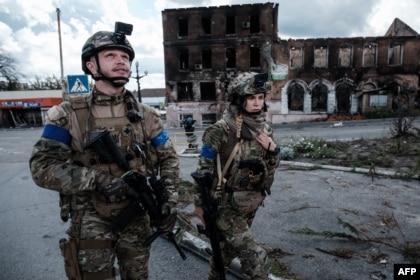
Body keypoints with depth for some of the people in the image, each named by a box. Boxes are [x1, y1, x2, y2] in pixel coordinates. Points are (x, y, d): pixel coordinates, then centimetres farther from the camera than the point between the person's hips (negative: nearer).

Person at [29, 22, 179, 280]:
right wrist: (103, 181, -25)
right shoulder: (69, 115, -8)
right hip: (91, 222, -2)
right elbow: (42, 167, -15)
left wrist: (169, 202, -7)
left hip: (138, 218, 3)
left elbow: (169, 159, 3)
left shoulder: (146, 115, -1)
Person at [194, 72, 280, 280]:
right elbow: (204, 169, -12)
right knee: (256, 259, -9)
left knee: (228, 248, 25)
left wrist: (272, 150, -13)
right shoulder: (222, 130, -20)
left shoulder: (264, 128, 0)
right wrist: (200, 204, -5)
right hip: (226, 206, -6)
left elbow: (270, 168, 8)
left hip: (250, 204, 6)